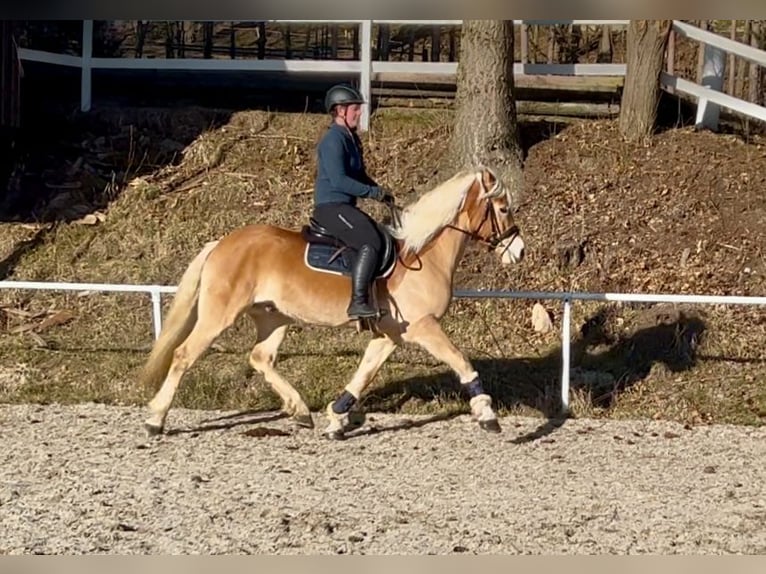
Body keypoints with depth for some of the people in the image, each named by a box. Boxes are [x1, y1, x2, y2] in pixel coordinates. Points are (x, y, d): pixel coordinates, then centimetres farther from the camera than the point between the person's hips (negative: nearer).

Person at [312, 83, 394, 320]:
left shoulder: (351, 138, 16)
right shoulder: (333, 140, -15)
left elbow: (359, 175, 25)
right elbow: (338, 180, -24)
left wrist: (379, 191, 8)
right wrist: (373, 192, -20)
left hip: (345, 207, 11)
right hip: (331, 207, -11)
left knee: (384, 237, 12)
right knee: (371, 243, -25)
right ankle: (358, 302, -29)